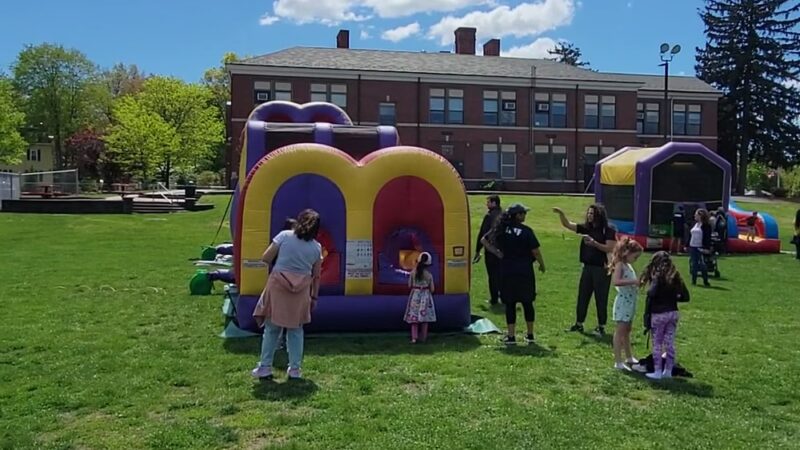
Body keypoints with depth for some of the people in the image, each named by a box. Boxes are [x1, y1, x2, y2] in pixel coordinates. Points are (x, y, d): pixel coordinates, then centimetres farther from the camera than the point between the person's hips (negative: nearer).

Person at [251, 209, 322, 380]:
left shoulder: (285, 235, -3)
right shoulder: (316, 247, 4)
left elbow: (265, 258, -3)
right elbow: (316, 276, 8)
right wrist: (314, 297, 17)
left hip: (278, 286, -1)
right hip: (300, 292, 1)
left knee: (271, 328, 10)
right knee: (295, 330, 13)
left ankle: (265, 367, 16)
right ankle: (295, 369, 17)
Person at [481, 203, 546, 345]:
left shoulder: (501, 229, 2)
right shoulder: (526, 231, -9)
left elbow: (484, 240, 10)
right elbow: (535, 251, -8)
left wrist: (497, 253, 11)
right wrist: (542, 264, 8)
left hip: (507, 271, 2)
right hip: (525, 271, -2)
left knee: (510, 303, 6)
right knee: (527, 303, 10)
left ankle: (511, 336, 7)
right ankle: (530, 335, 19)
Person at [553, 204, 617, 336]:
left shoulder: (608, 231, -10)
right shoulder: (586, 228, 7)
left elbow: (610, 249, -16)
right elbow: (567, 225, 5)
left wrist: (594, 243, -25)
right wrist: (561, 214, -11)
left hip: (602, 269, -6)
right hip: (587, 267, 6)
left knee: (601, 298, 3)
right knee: (582, 296, 10)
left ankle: (601, 326, 14)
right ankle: (579, 324, 20)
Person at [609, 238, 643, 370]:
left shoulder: (628, 265, 11)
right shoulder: (620, 265, -15)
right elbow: (616, 281, -30)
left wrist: (638, 282, 6)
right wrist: (634, 281, -32)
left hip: (630, 302, 9)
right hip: (623, 301, -9)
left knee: (627, 331, 20)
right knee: (620, 331, -4)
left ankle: (629, 357, 34)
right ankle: (618, 362, 0)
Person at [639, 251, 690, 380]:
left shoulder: (658, 276, -11)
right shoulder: (675, 276, 5)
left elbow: (651, 293, -26)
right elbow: (685, 296, 6)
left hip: (658, 314, -5)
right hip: (673, 313, 5)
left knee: (657, 344, 5)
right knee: (670, 343, 12)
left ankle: (657, 372, 9)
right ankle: (668, 371, 20)